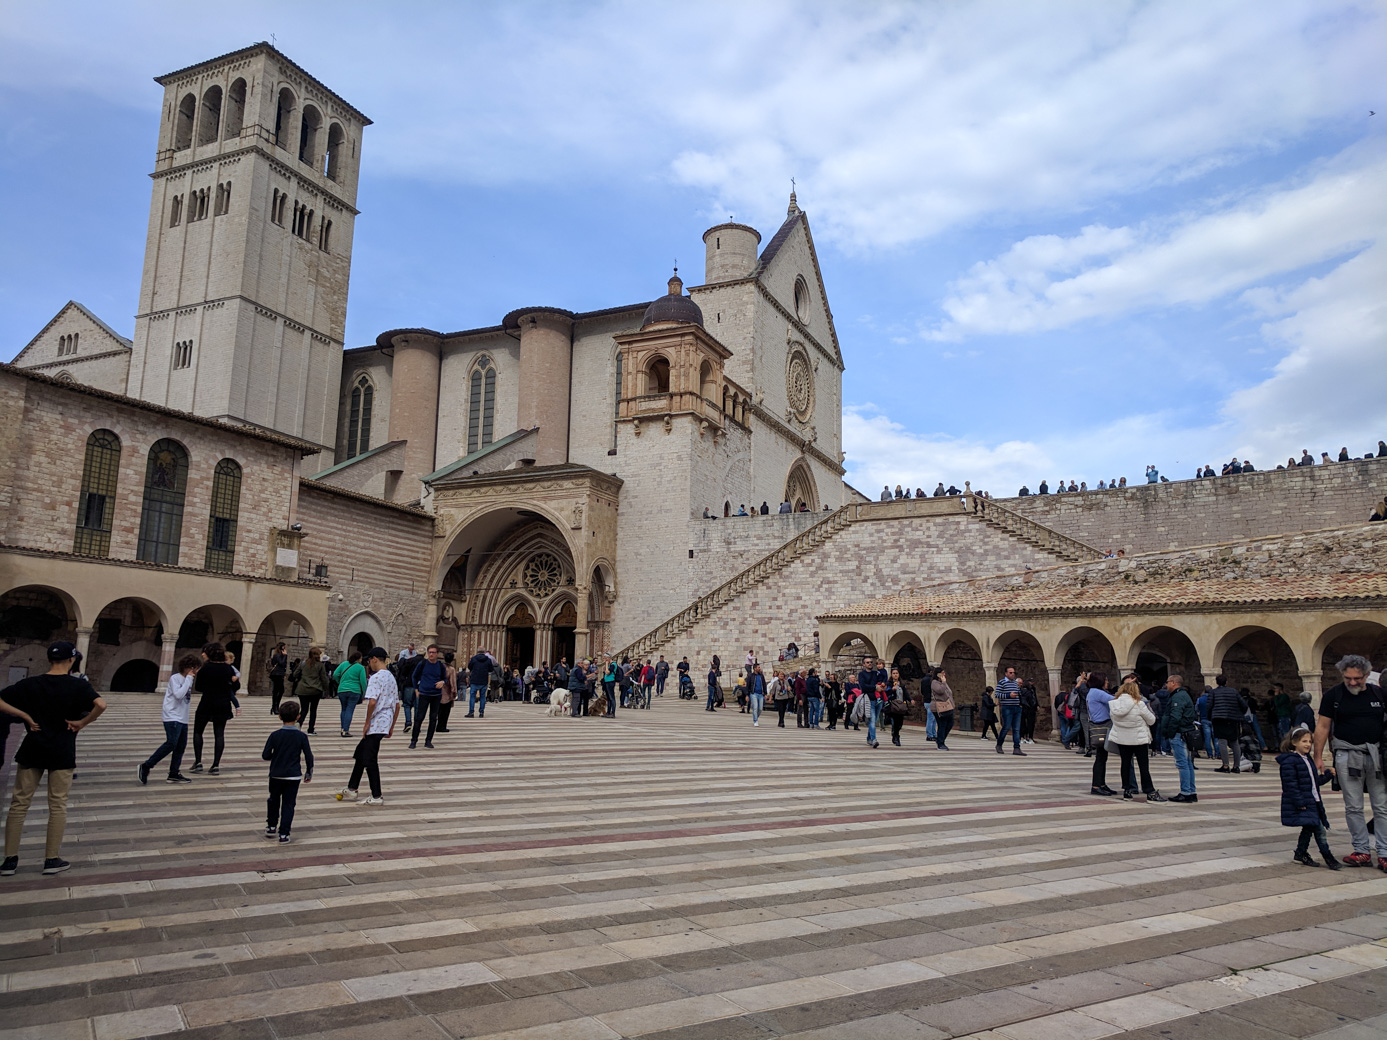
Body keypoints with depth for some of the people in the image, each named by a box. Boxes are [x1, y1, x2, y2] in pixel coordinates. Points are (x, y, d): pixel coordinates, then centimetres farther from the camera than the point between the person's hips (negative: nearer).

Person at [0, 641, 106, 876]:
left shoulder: (30, 683, -1)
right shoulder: (78, 685, -10)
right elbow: (100, 705, -25)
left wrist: (25, 716, -2)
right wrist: (81, 723, -11)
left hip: (32, 750, 2)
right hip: (62, 752, -2)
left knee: (19, 803, 12)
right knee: (57, 805, 5)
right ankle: (52, 860, 10)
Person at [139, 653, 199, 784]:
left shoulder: (187, 680, 15)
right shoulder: (175, 678, -9)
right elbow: (179, 694, -24)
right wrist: (189, 679, -19)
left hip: (183, 719, 9)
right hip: (172, 717, -9)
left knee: (181, 746, 5)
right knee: (171, 743, -19)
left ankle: (173, 774, 10)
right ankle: (145, 767, -9)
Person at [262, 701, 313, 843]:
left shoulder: (275, 735, -8)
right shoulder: (301, 736, -8)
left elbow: (266, 755, -6)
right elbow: (308, 756, -5)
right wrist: (309, 773, 8)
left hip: (276, 775, 1)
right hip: (294, 776, -1)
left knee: (273, 801, 22)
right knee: (288, 805, 5)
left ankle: (271, 827, 30)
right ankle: (283, 834, 3)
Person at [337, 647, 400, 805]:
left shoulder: (376, 677, -13)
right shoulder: (391, 678, 14)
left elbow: (372, 702, -24)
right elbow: (397, 705, 16)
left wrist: (367, 723, -13)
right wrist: (391, 727, 21)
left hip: (375, 725, -9)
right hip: (385, 724, 9)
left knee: (370, 760, -1)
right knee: (360, 753, 20)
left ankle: (377, 797, 4)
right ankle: (351, 789, 28)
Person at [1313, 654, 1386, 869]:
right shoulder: (1333, 695, 0)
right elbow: (1322, 727, 1)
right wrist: (1318, 758, -2)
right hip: (1348, 755, -1)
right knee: (1353, 807, 3)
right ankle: (1362, 851, 12)